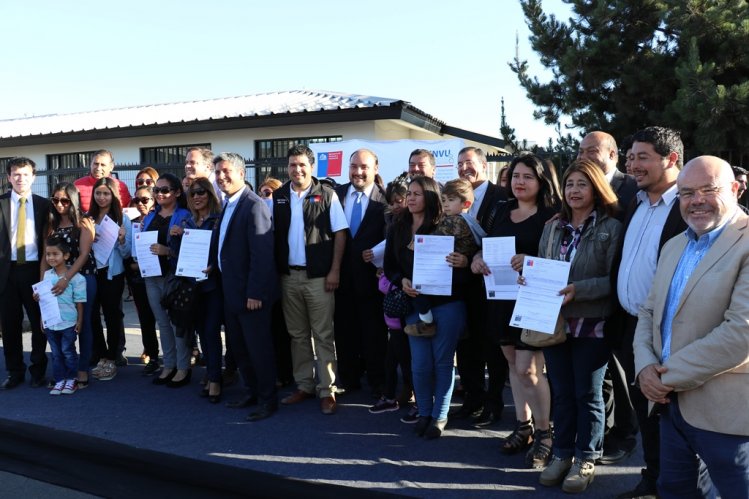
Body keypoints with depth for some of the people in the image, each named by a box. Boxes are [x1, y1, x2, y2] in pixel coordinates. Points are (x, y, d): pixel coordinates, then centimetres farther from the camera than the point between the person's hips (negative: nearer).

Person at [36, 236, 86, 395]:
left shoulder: (75, 277, -11)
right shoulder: (46, 275, 5)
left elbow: (79, 302, -7)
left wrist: (79, 321, -6)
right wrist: (37, 297, -4)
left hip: (68, 323, -5)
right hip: (50, 322, 5)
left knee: (68, 352, 5)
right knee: (56, 353, 11)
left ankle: (71, 380, 18)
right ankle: (59, 380, 20)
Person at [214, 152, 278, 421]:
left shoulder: (254, 205, -17)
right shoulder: (229, 205, 12)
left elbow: (262, 254, -21)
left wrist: (255, 294, -22)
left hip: (251, 293, -9)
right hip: (231, 291, 9)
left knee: (259, 348, 2)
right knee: (239, 347, 17)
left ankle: (268, 399, 15)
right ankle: (252, 391, 31)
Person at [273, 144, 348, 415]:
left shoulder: (326, 195, -3)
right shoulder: (278, 197, 7)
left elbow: (340, 233, -5)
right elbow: (270, 234, 9)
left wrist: (334, 271, -10)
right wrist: (275, 271, 1)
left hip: (318, 276, -4)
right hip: (288, 275, 4)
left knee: (323, 335, 1)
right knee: (297, 334, 13)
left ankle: (327, 390, 9)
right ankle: (304, 385, 25)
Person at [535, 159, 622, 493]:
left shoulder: (611, 228, -6)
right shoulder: (553, 227, 10)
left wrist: (578, 289, -24)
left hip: (591, 324, -4)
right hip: (553, 321, 5)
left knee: (587, 394, 8)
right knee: (561, 392, 13)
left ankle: (586, 458, 23)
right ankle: (562, 454, 27)